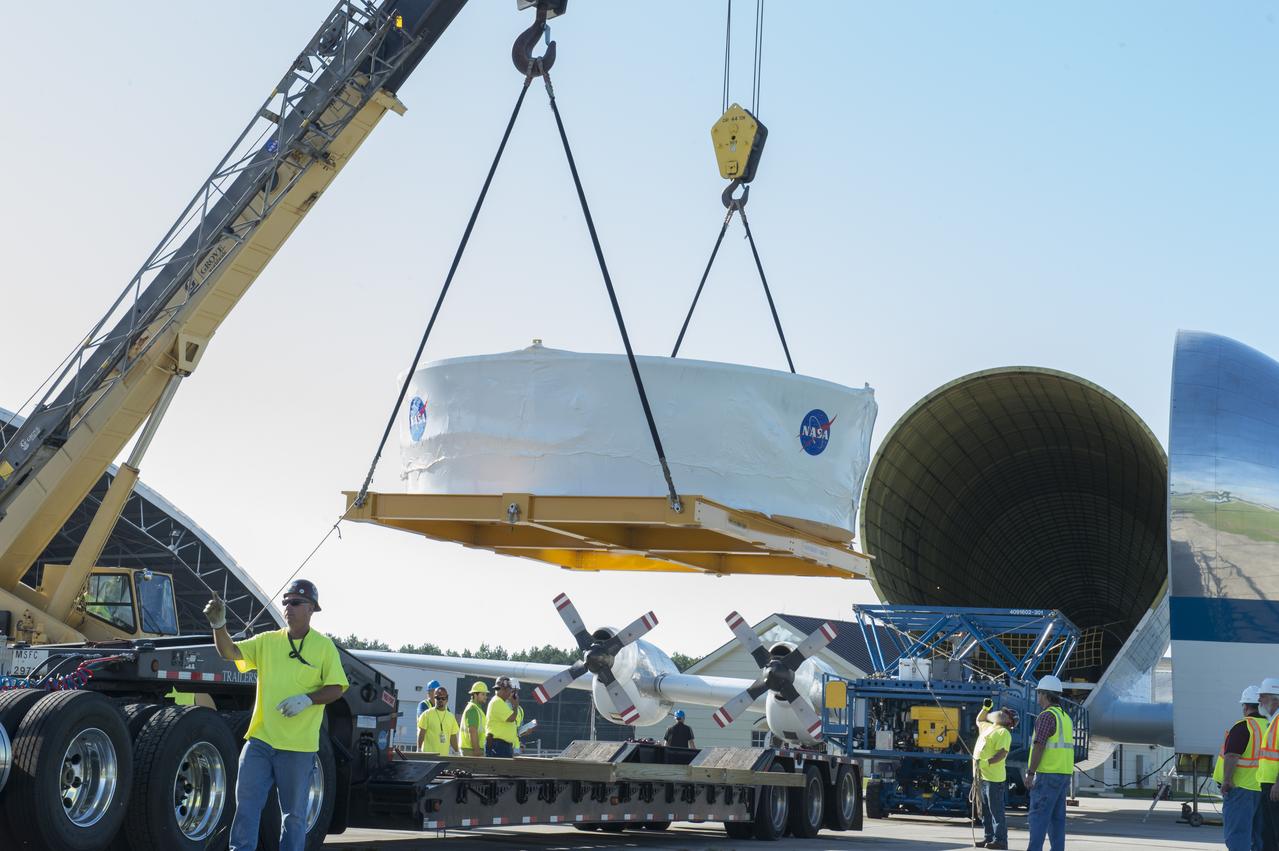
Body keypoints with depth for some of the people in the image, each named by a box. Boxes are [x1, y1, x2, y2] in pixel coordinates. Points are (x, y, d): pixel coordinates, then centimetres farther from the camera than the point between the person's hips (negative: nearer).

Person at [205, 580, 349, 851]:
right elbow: (230, 652, -1)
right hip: (260, 739, 3)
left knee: (294, 813, 7)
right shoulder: (267, 641, 8)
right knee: (246, 805, 1)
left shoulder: (324, 646, 0)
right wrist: (219, 625, -20)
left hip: (298, 746, -3)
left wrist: (307, 699, -19)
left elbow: (336, 688, -2)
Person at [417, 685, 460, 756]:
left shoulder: (451, 717, 14)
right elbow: (421, 734, -3)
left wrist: (456, 752, 14)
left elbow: (453, 737, 17)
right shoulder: (427, 714, 0)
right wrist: (419, 750, -9)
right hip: (429, 754, -4)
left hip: (445, 755, 4)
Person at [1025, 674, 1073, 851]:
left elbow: (1039, 746, -19)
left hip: (1047, 775, -9)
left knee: (1038, 816, -9)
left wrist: (1030, 773, -18)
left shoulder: (1046, 716, -13)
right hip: (1063, 774, 9)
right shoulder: (1065, 717, 17)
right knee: (1056, 817, 8)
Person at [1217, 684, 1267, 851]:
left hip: (1241, 786, -7)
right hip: (1265, 789, 7)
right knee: (1261, 835, 14)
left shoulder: (1243, 727, -13)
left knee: (1237, 831, -5)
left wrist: (1227, 779, -19)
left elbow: (1231, 756, -21)